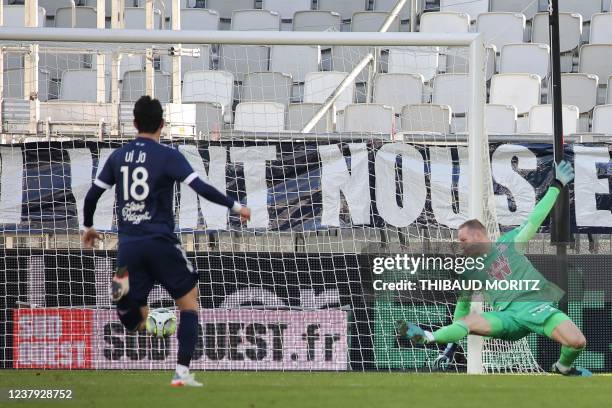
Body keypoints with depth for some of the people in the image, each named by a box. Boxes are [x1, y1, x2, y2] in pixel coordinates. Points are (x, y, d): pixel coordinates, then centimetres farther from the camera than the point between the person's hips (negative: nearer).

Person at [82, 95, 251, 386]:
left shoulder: (118, 157, 9)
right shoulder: (168, 156, -5)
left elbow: (92, 195, 14)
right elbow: (200, 188, -15)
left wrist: (88, 227, 30)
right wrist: (235, 206, -6)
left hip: (128, 245, 4)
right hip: (160, 242, -4)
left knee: (135, 322, 8)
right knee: (189, 304, 12)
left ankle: (123, 286, -25)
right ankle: (182, 372, 0)